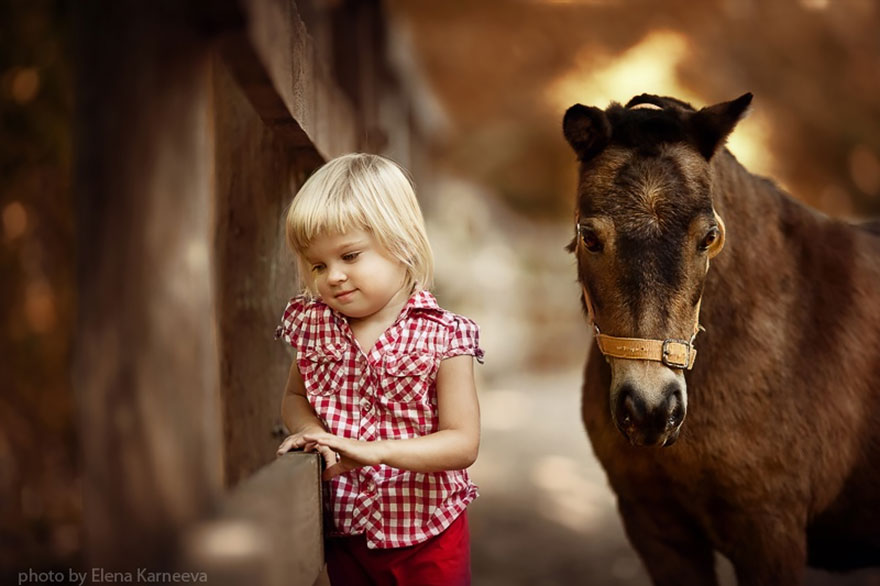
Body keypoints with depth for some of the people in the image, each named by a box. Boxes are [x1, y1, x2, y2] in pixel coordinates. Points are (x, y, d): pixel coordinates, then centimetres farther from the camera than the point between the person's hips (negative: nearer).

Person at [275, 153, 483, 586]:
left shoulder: (442, 337, -16)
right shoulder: (313, 326, -4)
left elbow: (463, 444, -18)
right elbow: (294, 398, 11)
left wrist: (374, 451, -29)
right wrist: (308, 429, -12)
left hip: (427, 537, -3)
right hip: (345, 531, 3)